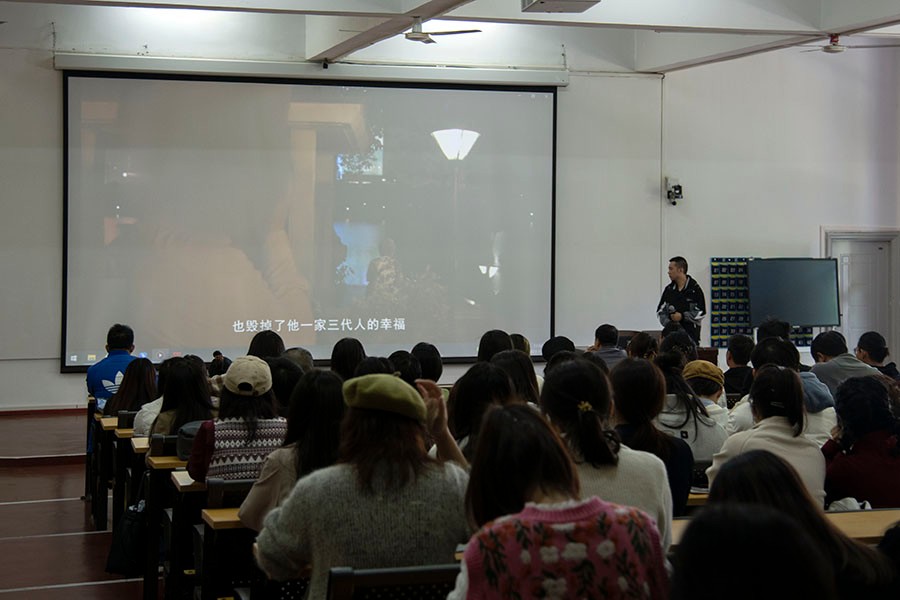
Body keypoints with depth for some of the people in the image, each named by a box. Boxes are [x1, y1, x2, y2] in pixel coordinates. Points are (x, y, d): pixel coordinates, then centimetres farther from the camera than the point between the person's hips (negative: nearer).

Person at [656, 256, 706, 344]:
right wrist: (668, 323, -6)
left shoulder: (694, 288, -3)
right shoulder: (668, 289, 11)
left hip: (691, 335, -4)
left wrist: (682, 316, -14)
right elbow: (661, 311, 12)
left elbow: (701, 312, -5)